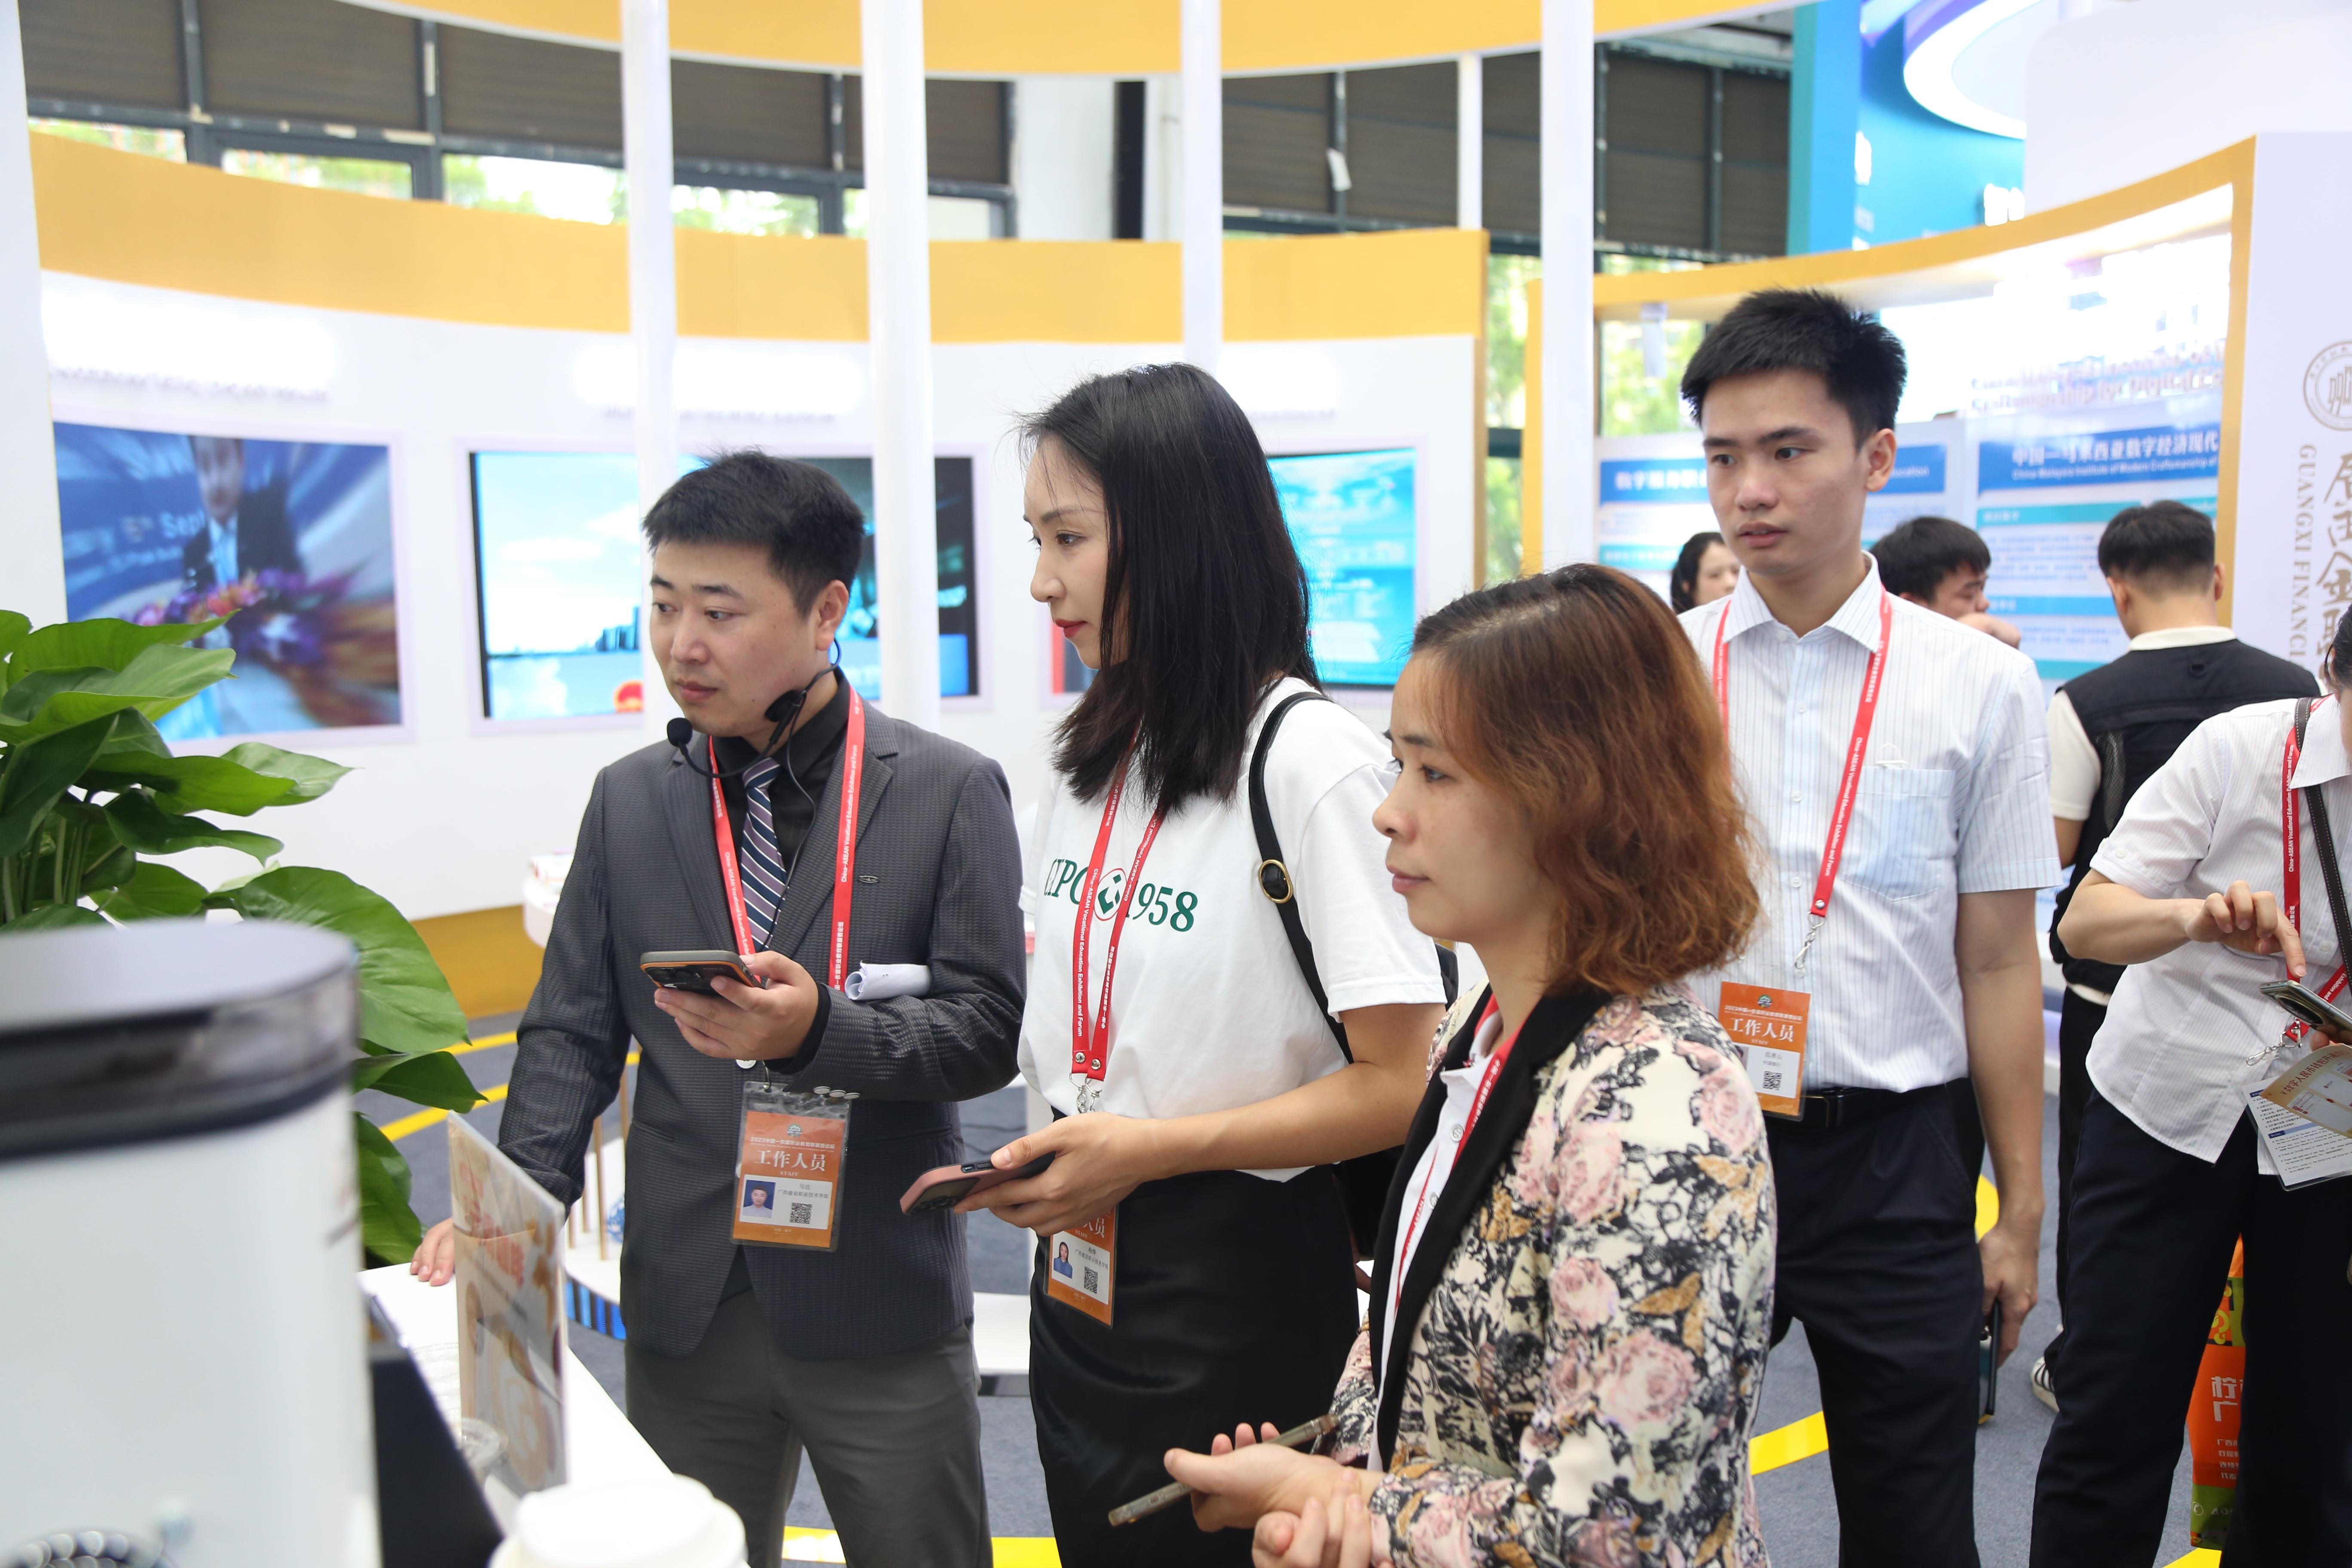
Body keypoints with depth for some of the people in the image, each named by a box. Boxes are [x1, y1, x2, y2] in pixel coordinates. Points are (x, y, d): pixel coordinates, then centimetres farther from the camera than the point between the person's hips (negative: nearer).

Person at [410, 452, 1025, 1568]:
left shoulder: (952, 792, -7)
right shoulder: (630, 801, 5)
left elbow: (988, 1031, -10)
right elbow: (573, 1031, 6)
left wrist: (818, 1031, -26)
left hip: (882, 1307, -2)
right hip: (686, 1307, 3)